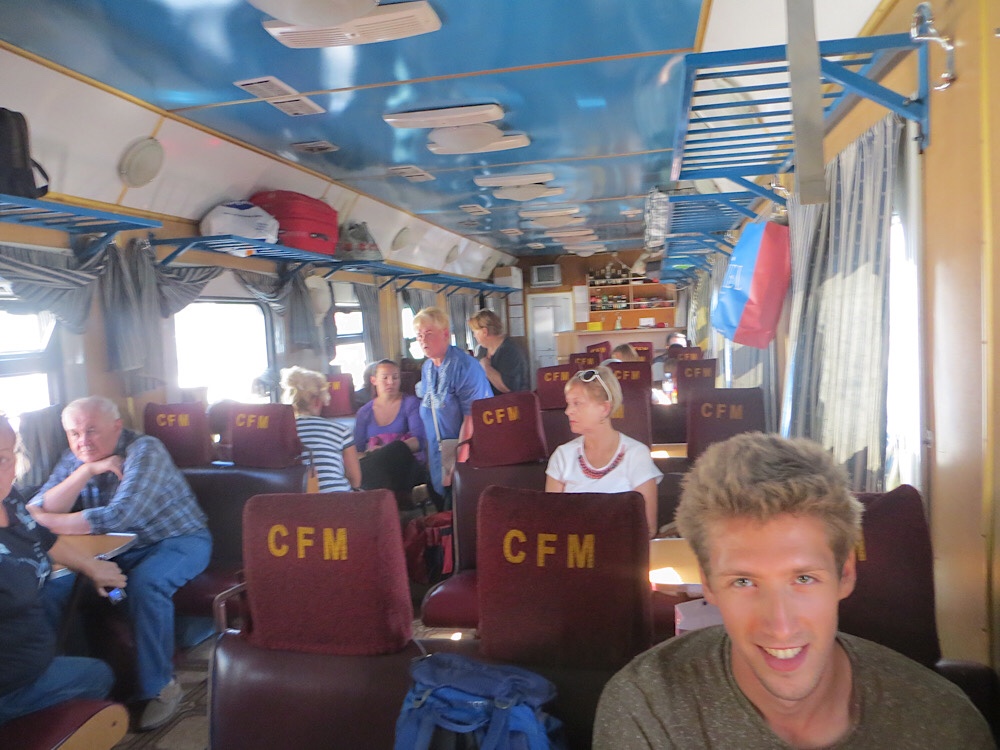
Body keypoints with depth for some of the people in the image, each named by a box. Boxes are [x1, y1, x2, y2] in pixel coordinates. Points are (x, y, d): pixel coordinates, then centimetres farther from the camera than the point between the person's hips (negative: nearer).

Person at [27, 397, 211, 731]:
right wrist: (88, 470, -23)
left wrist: (46, 521, -23)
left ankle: (159, 687, -18)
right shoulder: (74, 459, 1)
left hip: (177, 540, -6)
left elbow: (118, 517, -30)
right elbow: (40, 509, -11)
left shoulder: (145, 449, -21)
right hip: (117, 548, 6)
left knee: (145, 583, -34)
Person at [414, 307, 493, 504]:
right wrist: (429, 456, 15)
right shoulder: (427, 368, 7)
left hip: (463, 453, -7)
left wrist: (460, 464, -20)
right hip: (437, 459, 7)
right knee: (444, 507, 15)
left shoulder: (465, 366, -16)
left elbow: (472, 419, -20)